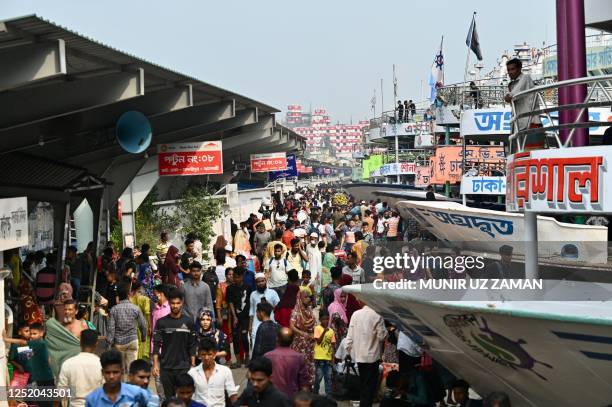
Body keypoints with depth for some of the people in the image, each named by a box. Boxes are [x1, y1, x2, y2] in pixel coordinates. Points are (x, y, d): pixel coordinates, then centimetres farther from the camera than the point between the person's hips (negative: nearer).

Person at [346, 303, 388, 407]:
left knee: (363, 384, 18)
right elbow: (381, 336, -12)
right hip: (372, 356, -5)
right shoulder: (377, 316, -13)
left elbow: (350, 335, 2)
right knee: (370, 386, 2)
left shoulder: (356, 314, 0)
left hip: (359, 356, 5)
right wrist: (386, 331, 8)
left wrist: (348, 350, 10)